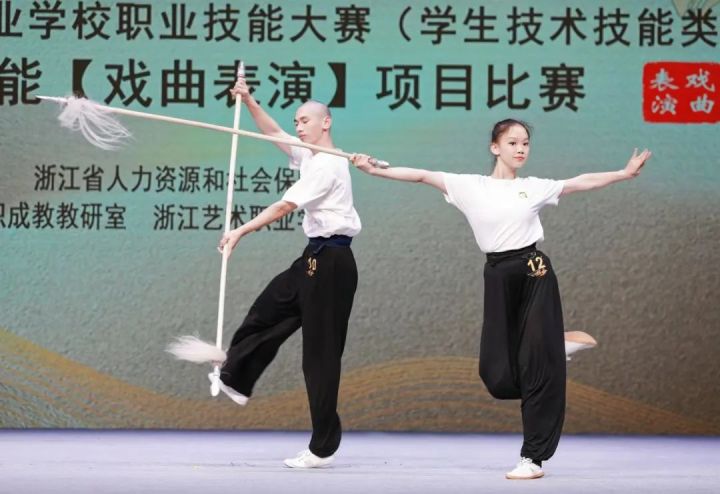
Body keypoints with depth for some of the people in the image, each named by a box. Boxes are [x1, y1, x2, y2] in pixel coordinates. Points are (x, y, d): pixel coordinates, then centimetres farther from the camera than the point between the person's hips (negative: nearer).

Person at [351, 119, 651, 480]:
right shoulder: (471, 186, 5)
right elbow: (422, 176, 0)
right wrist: (375, 170, -8)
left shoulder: (534, 188, 8)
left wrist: (625, 173, 3)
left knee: (538, 365, -4)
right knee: (499, 375, -2)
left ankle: (533, 457, 1)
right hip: (498, 277, 1)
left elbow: (581, 183, 10)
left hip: (535, 274, -1)